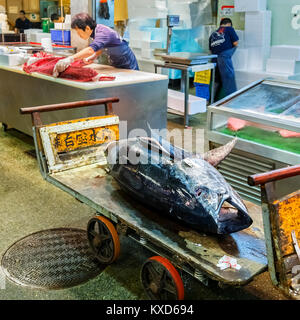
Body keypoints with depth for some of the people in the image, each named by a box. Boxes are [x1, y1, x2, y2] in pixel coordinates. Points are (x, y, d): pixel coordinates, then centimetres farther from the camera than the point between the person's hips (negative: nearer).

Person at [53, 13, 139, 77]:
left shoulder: (103, 33, -31)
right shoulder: (97, 30, -2)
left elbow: (91, 50, -48)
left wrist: (69, 59, -56)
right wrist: (93, 57, -6)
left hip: (128, 67, -9)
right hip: (116, 65, 9)